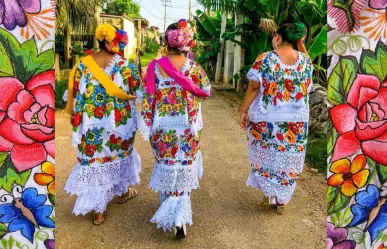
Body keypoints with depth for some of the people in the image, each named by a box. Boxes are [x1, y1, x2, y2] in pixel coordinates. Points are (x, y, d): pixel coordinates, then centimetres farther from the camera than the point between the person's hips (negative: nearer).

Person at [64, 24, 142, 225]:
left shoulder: (83, 65, -6)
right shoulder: (124, 65, -11)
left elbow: (76, 98, -3)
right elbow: (135, 89, 2)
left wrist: (78, 123, 7)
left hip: (92, 126, 1)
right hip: (119, 123, 0)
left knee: (94, 160, 9)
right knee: (120, 155, 23)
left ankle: (98, 210, 16)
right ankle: (122, 192, 43)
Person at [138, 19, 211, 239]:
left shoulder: (155, 67, -8)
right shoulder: (193, 67, -7)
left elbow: (148, 99, -6)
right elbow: (207, 91, 6)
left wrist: (147, 127, 3)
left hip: (162, 128, 0)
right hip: (188, 128, 0)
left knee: (166, 167, 18)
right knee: (184, 169, 11)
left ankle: (169, 210, 32)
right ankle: (180, 217, 8)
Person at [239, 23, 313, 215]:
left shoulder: (264, 59, -12)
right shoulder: (305, 60, -2)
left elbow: (253, 88, -13)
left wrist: (243, 111, -5)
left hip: (266, 119, -2)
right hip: (296, 121, 3)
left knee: (266, 156, 19)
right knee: (287, 160, 15)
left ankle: (270, 193, 25)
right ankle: (281, 201, 25)